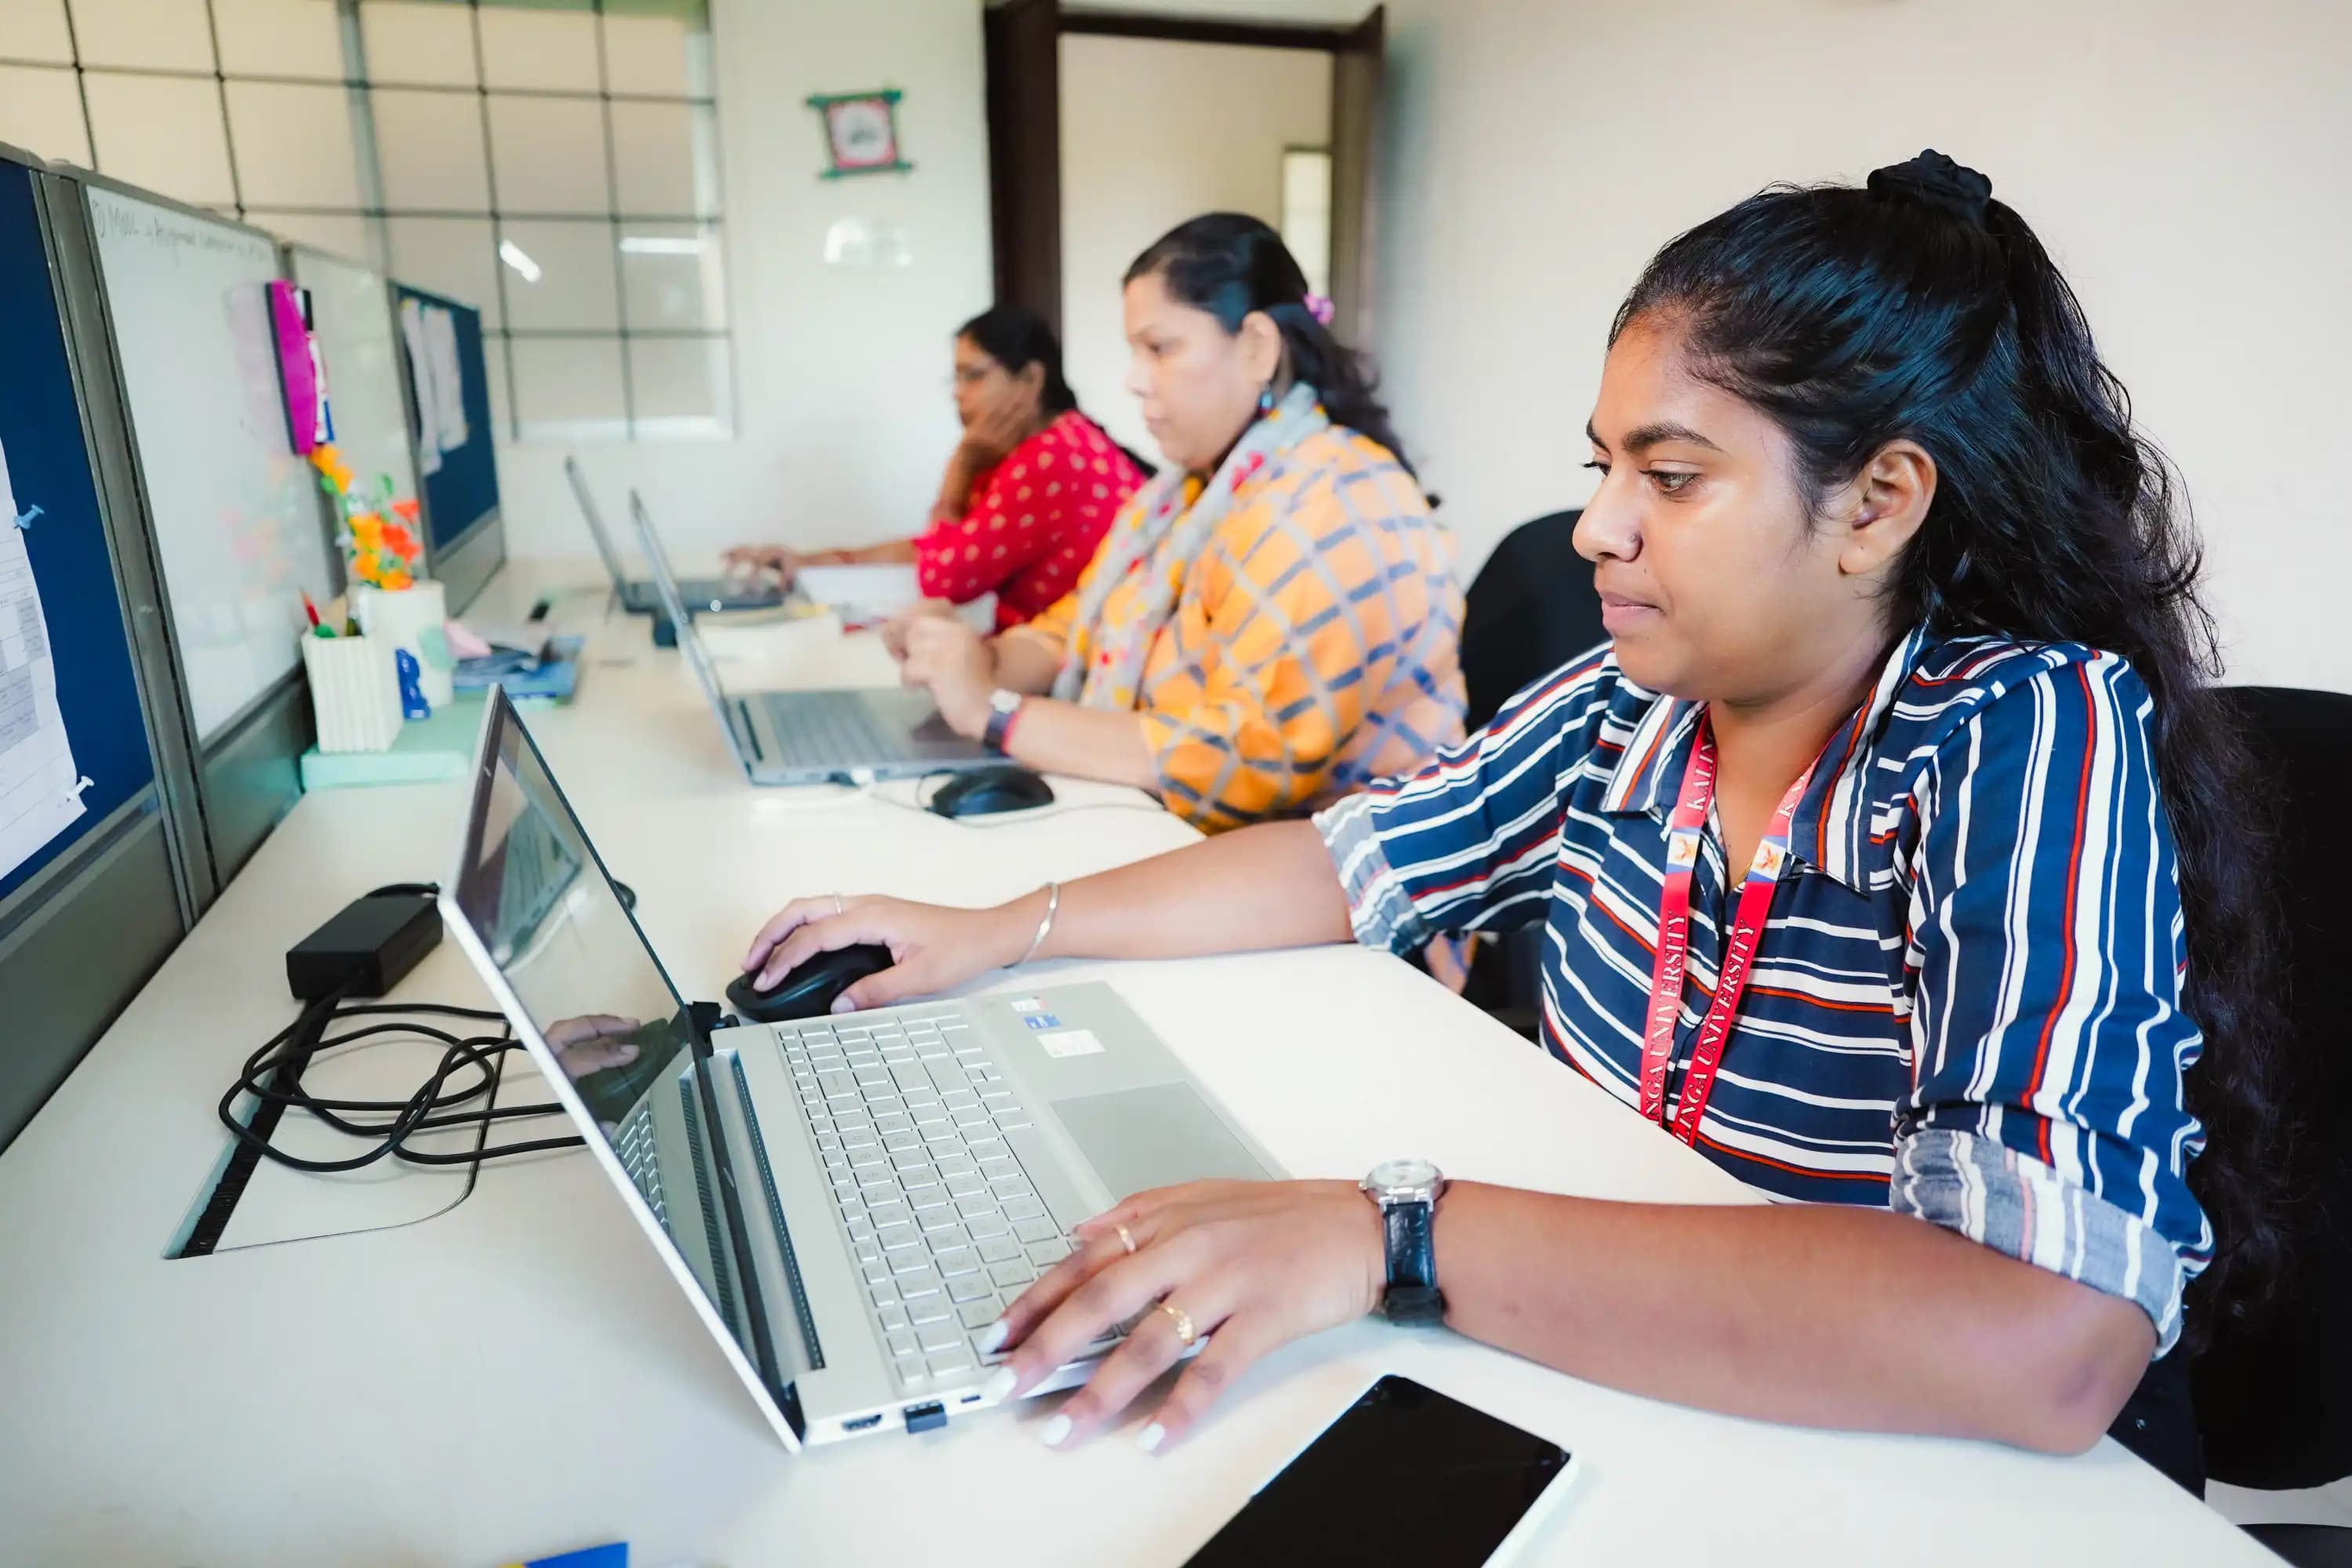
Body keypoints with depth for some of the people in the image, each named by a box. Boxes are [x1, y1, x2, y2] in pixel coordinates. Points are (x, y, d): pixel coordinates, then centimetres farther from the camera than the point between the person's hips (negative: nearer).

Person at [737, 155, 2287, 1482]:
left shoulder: (2031, 741, -23)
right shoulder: (1625, 709, -5)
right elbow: (1355, 862, 4)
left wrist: (1390, 1242, -38)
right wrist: (1004, 928, 0)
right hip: (1609, 1390, 5)